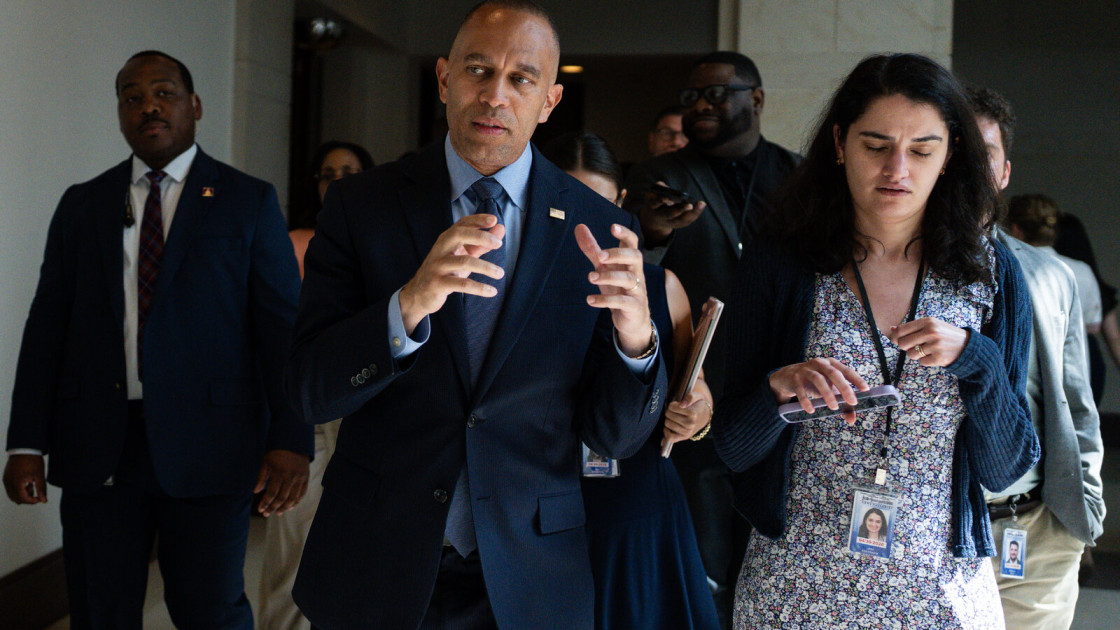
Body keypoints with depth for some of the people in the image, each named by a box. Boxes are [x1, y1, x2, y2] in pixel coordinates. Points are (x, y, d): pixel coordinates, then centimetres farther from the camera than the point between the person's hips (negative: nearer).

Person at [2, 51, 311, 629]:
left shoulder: (248, 202, 4)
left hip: (207, 447, -2)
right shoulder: (80, 206, 12)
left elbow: (283, 325, -2)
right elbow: (47, 326, 9)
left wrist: (291, 441, -11)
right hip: (97, 450, 3)